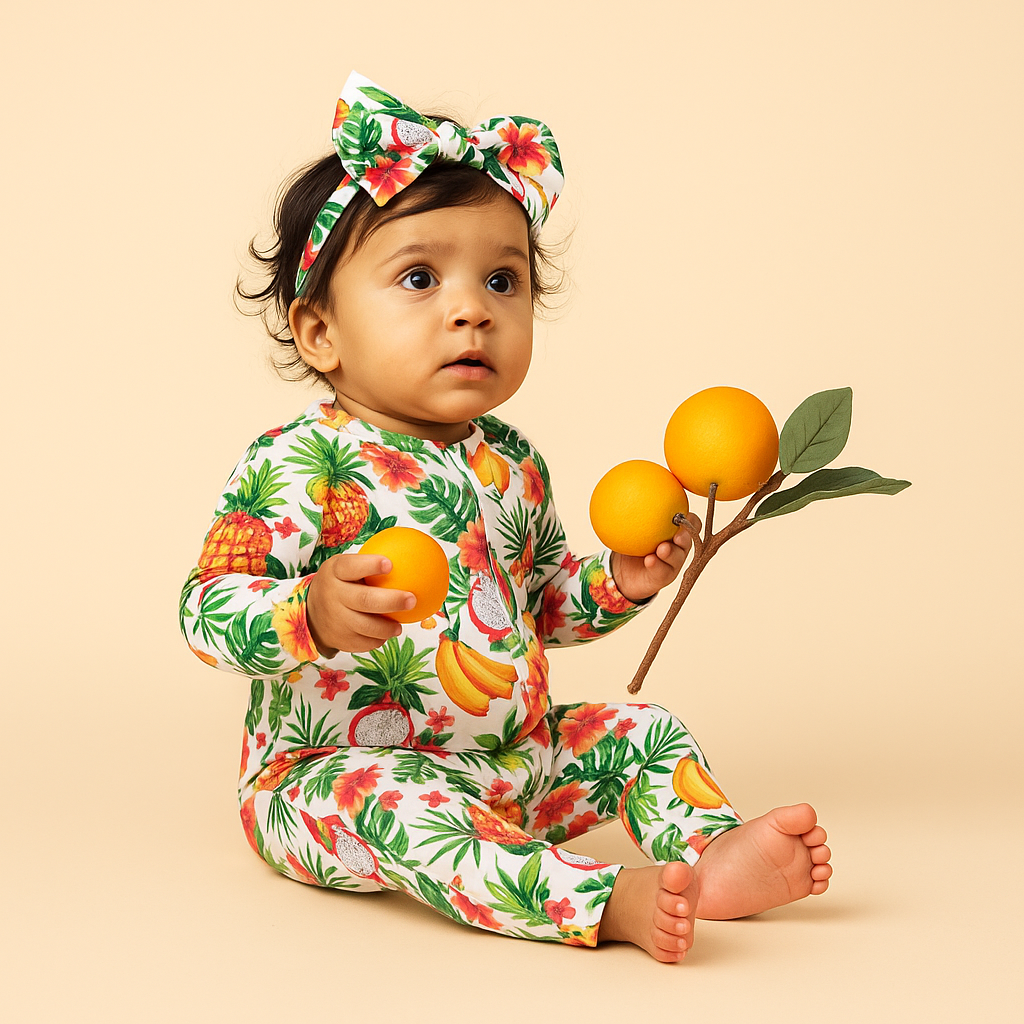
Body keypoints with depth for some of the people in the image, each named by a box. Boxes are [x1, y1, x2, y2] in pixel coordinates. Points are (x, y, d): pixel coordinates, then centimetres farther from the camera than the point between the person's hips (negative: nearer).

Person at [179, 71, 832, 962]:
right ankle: (606, 900, -46)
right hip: (332, 774, -7)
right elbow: (207, 608, -23)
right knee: (391, 798, -37)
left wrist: (618, 583, 3)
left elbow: (541, 605, 23)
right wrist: (315, 613, -42)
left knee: (642, 729, 5)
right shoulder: (301, 463, -16)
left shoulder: (512, 465, 8)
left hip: (514, 762, 8)